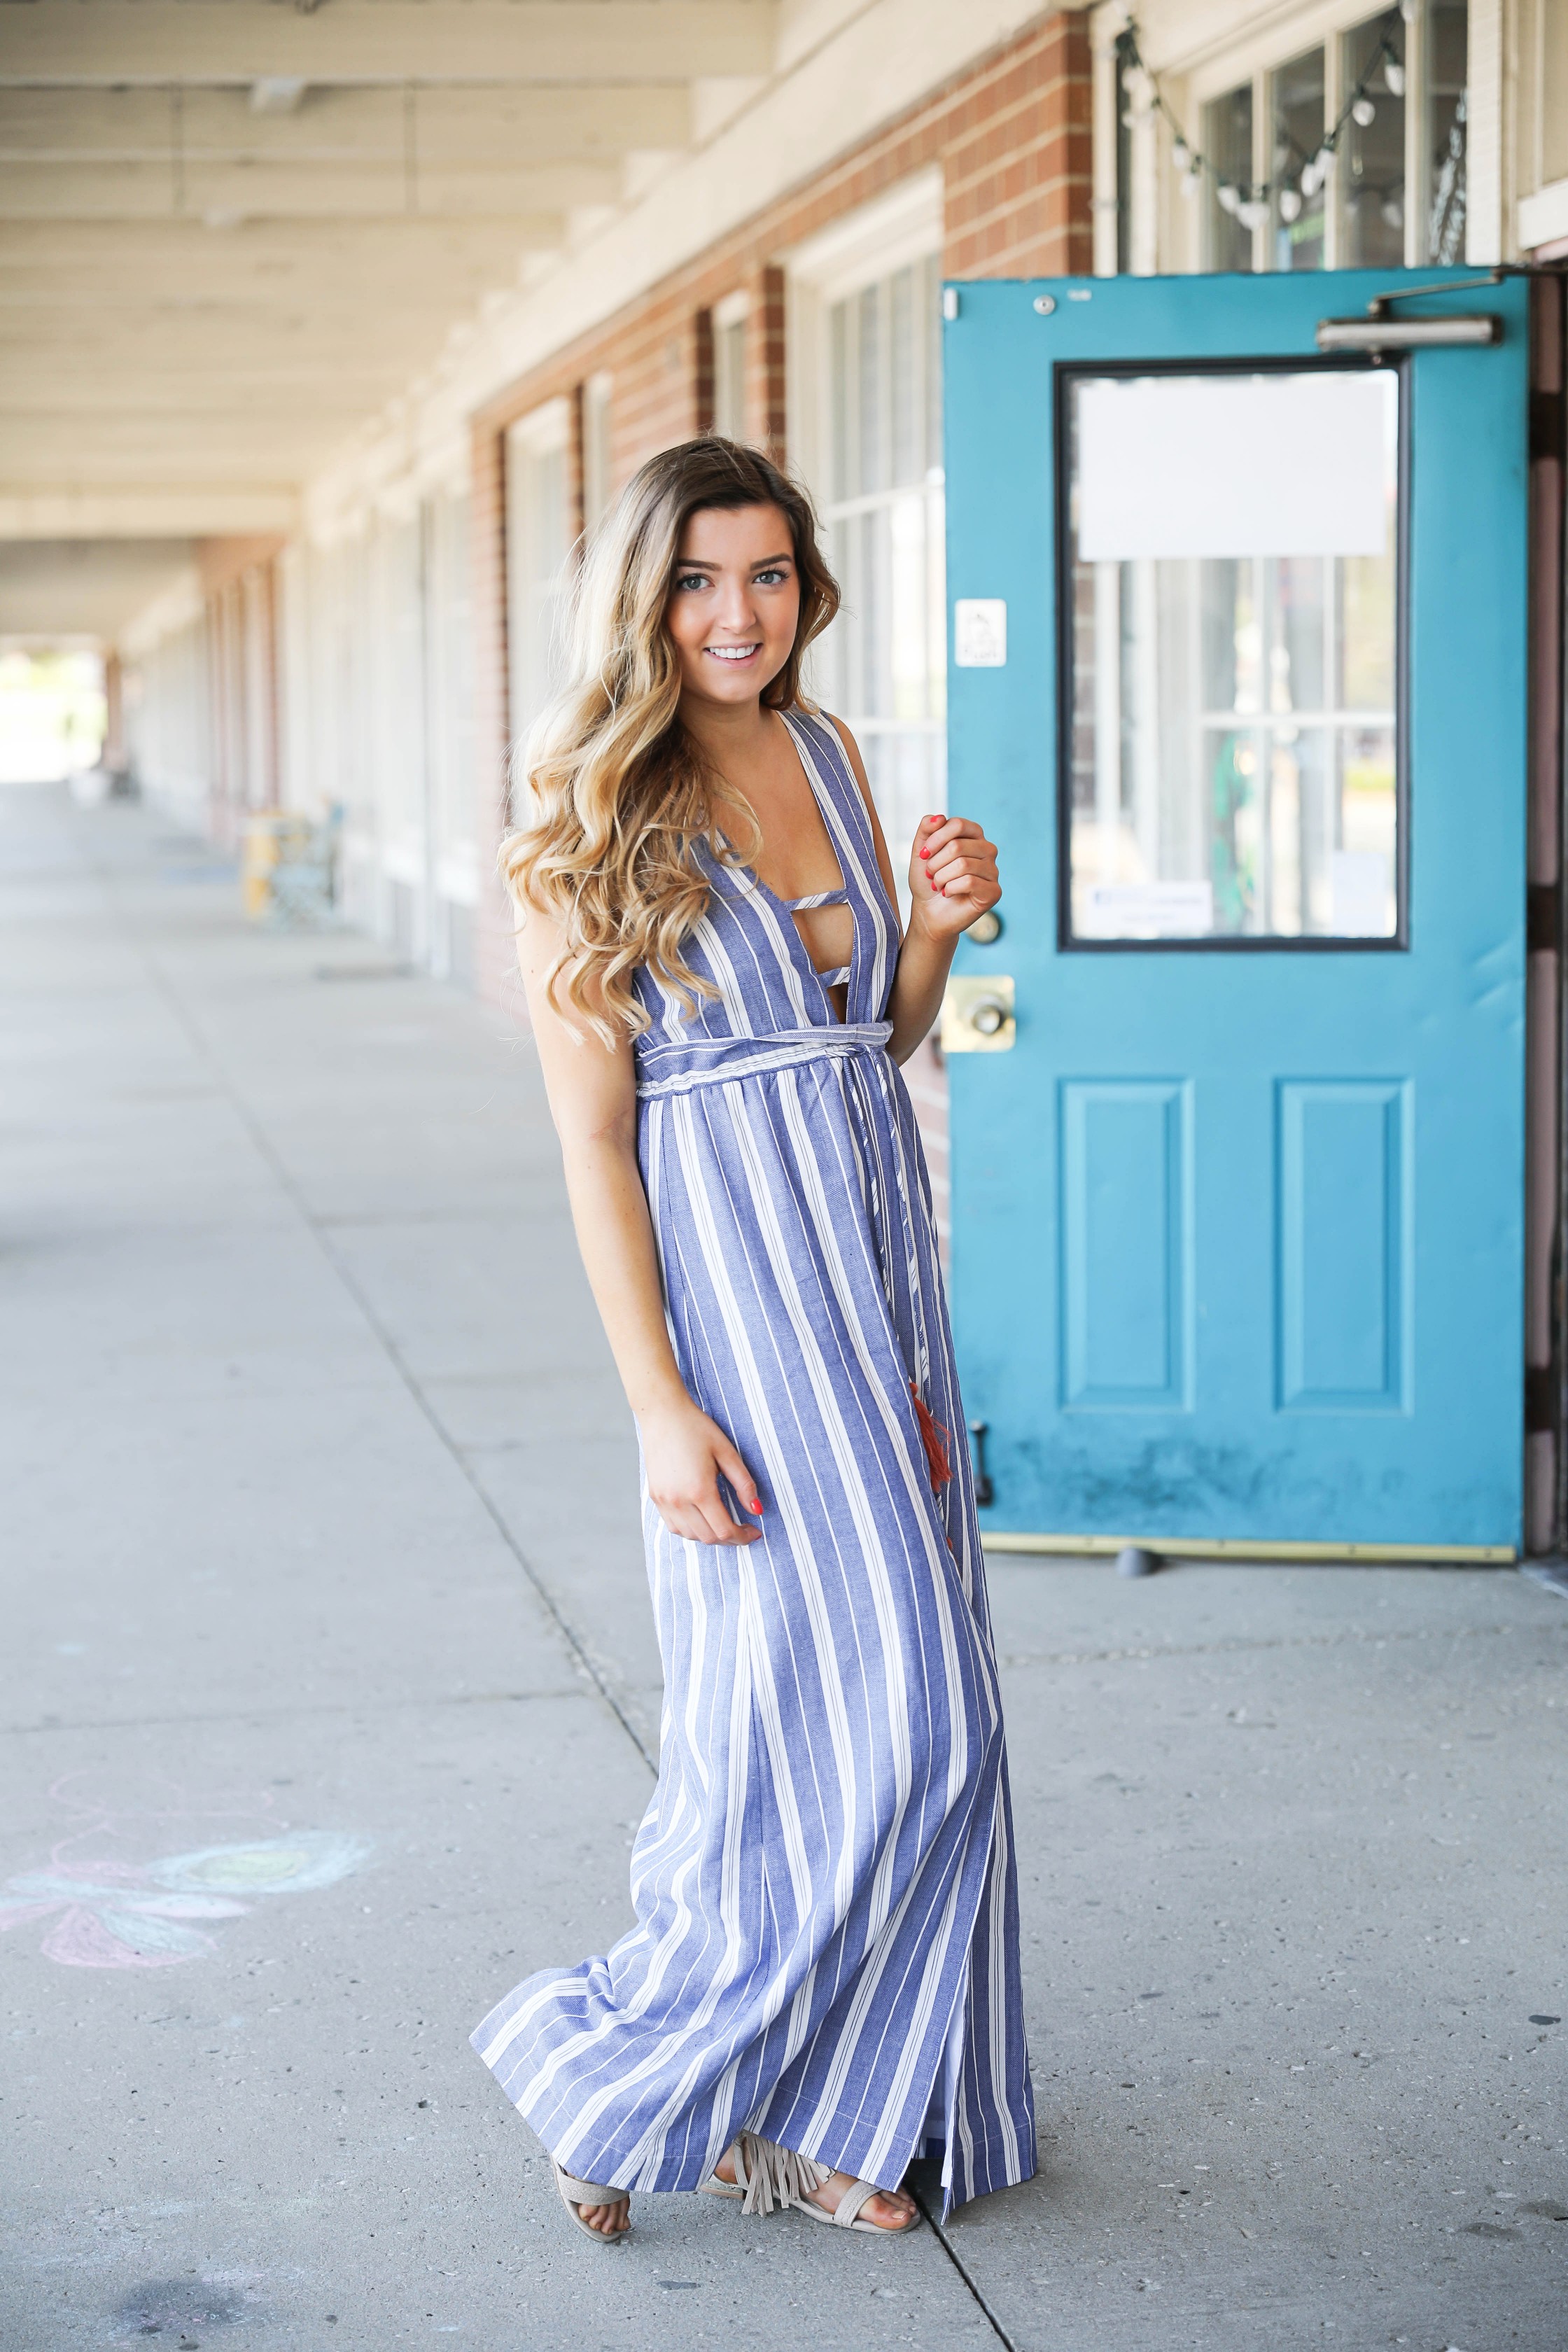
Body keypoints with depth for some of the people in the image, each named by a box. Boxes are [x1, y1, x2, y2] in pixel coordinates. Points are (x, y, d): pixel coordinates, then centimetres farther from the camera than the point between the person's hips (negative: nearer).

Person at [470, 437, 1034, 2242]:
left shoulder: (827, 757, 10)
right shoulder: (596, 819, -9)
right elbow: (590, 1140, -12)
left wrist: (937, 928, -2)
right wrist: (660, 1402, -16)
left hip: (879, 1250, 7)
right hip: (735, 1277, -7)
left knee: (914, 1710, 10)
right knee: (849, 1708, -7)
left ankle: (828, 2094, 24)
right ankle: (640, 2074, 11)